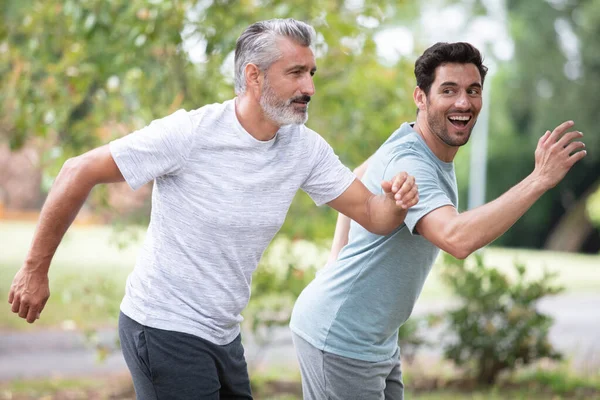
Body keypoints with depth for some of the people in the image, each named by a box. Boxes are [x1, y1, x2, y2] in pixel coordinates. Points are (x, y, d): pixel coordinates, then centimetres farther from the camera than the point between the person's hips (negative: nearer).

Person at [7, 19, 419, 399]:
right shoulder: (189, 133, -19)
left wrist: (396, 202, -24)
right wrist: (36, 270, -12)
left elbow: (373, 216, 0)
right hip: (165, 330, -7)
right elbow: (80, 172, -15)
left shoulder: (306, 149, -1)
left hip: (223, 335, 7)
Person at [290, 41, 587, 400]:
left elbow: (360, 179, 24)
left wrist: (339, 258, 16)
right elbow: (457, 239, -42)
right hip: (340, 342, -10)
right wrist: (540, 179, -39)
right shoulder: (409, 163, -26)